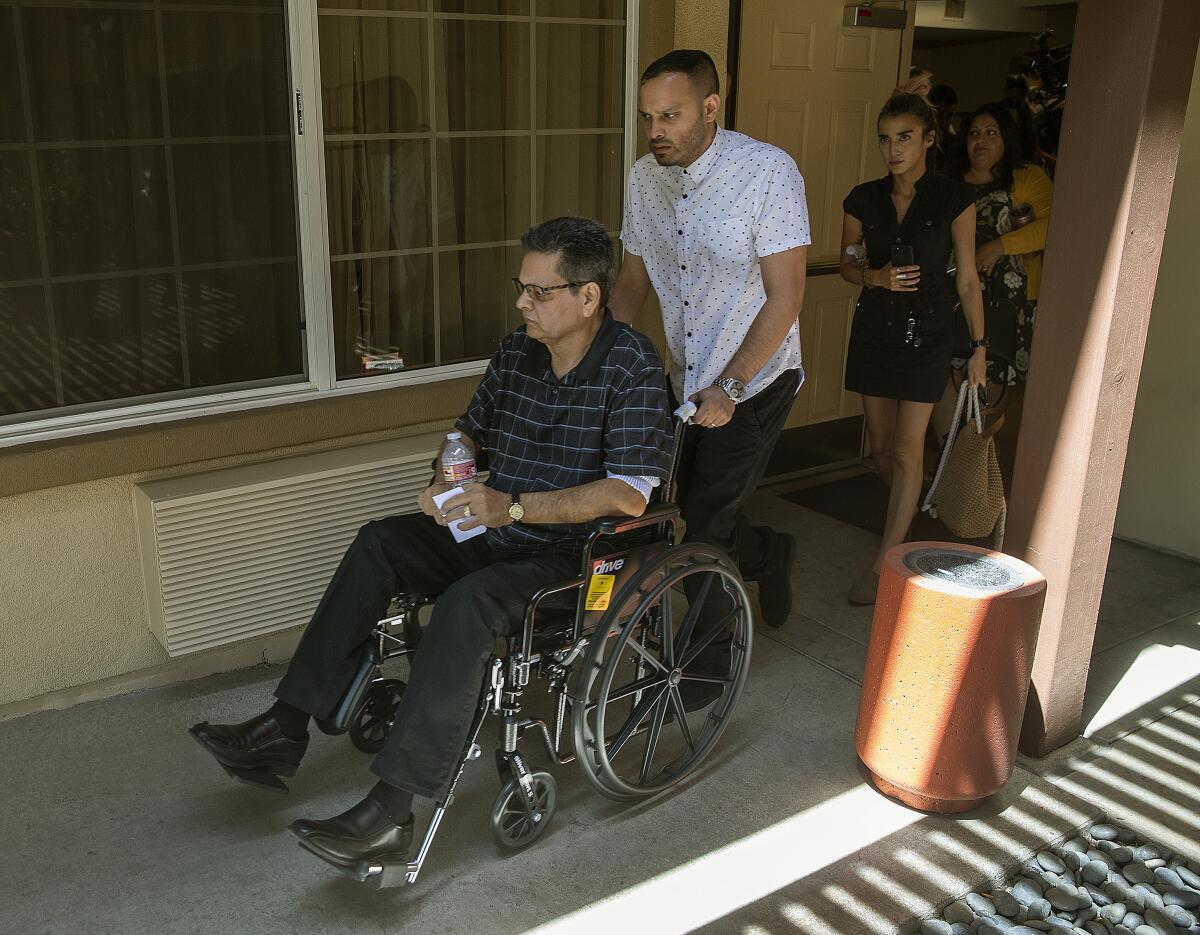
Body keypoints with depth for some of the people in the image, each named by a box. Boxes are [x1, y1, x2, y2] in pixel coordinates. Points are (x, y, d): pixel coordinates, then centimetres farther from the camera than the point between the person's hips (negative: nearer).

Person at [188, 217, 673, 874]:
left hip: (577, 559, -8)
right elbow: (471, 431, 22)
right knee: (380, 542, -8)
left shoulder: (631, 365, -16)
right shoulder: (517, 350, 6)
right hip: (498, 535, 8)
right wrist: (451, 480, -1)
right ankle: (285, 729, -7)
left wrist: (513, 507, -28)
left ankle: (390, 811, -30)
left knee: (467, 601, -33)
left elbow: (630, 495, -24)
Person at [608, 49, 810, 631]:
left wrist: (730, 385, -25)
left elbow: (785, 296, -19)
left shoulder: (769, 171, -18)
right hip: (687, 380, 6)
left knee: (705, 531, -8)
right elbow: (633, 278, 11)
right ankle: (771, 555, 41)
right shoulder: (644, 177, 0)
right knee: (696, 516, 12)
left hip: (754, 383, -6)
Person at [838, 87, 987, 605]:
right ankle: (910, 516, 38)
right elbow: (847, 263, 12)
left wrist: (979, 346, -3)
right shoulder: (864, 199, 1)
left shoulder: (953, 198, -7)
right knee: (881, 446, 11)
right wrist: (876, 277, -10)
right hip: (875, 327, 4)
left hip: (928, 332, -3)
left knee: (907, 451, -6)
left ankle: (885, 562, 0)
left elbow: (967, 279, -3)